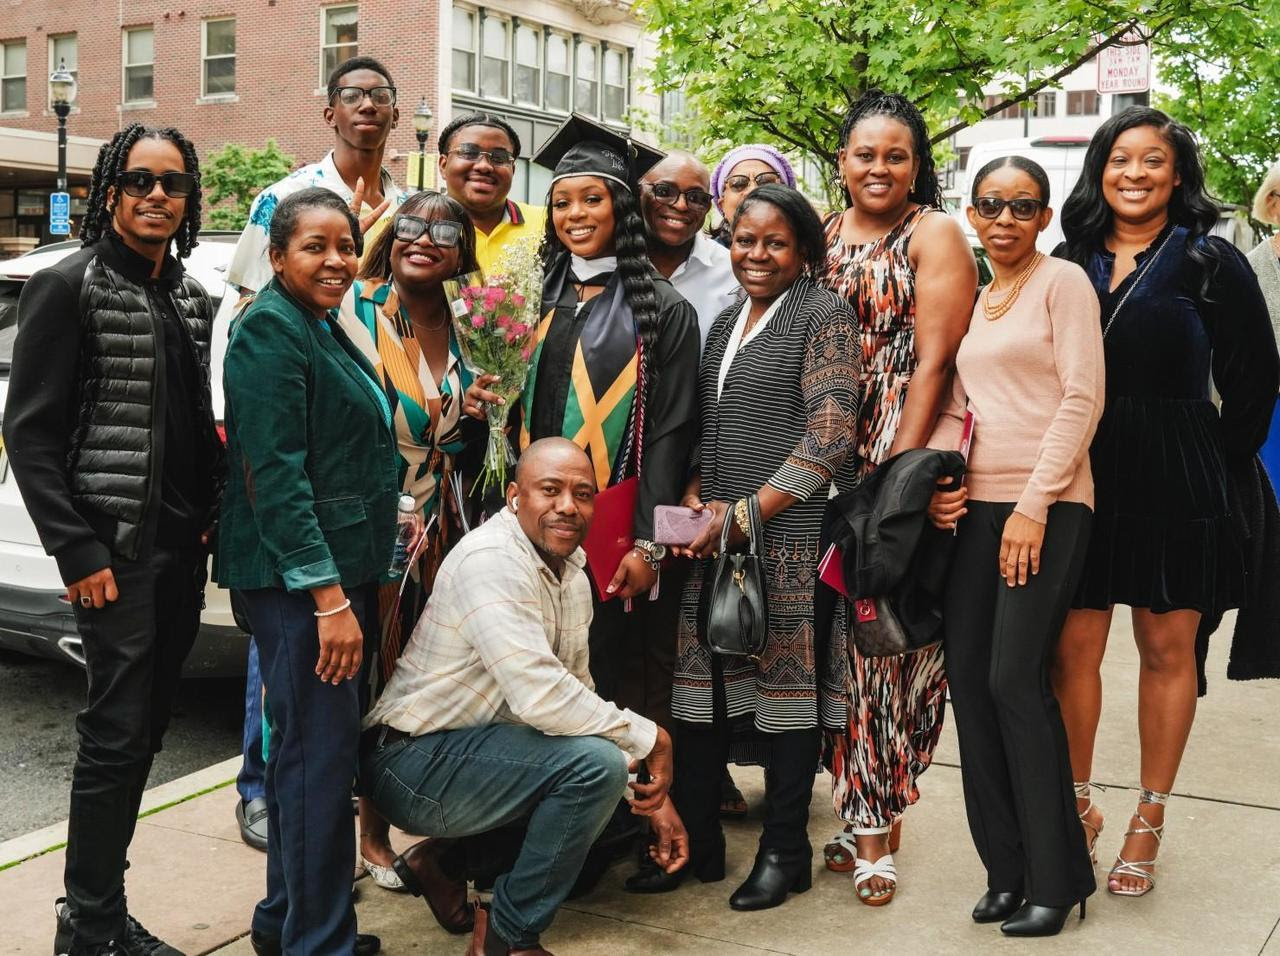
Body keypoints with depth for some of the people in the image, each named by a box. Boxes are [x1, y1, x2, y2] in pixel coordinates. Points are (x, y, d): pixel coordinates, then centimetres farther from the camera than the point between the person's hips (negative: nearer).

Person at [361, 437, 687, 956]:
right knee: (596, 763, -26)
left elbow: (579, 694, 9)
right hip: (414, 761, -9)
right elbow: (542, 697, -31)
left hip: (479, 746, 9)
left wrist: (655, 795, 2)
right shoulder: (492, 560, -22)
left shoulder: (572, 571, 7)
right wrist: (651, 738, -19)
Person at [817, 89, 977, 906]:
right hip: (831, 450, 5)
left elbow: (934, 359, -11)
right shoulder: (823, 236, 13)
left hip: (909, 447, -5)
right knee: (840, 617, 4)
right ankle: (865, 812, 17)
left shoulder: (936, 234, -3)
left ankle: (875, 817, 10)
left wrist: (899, 469, -16)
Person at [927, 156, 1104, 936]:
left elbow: (1083, 397, -10)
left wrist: (1034, 505, -15)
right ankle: (1007, 868, 15)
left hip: (1048, 506, -6)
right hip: (975, 507, 7)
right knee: (968, 677, 3)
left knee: (1015, 679, -11)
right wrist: (939, 476, -1)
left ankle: (1055, 878, 4)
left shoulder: (1063, 281, -2)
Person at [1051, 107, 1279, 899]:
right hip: (1082, 478, 2)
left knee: (1167, 649, 6)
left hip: (1176, 484, -2)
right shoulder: (1070, 262, 7)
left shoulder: (1210, 262, -1)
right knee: (1074, 646, 1)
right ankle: (1077, 804, 18)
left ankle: (1149, 822, 19)